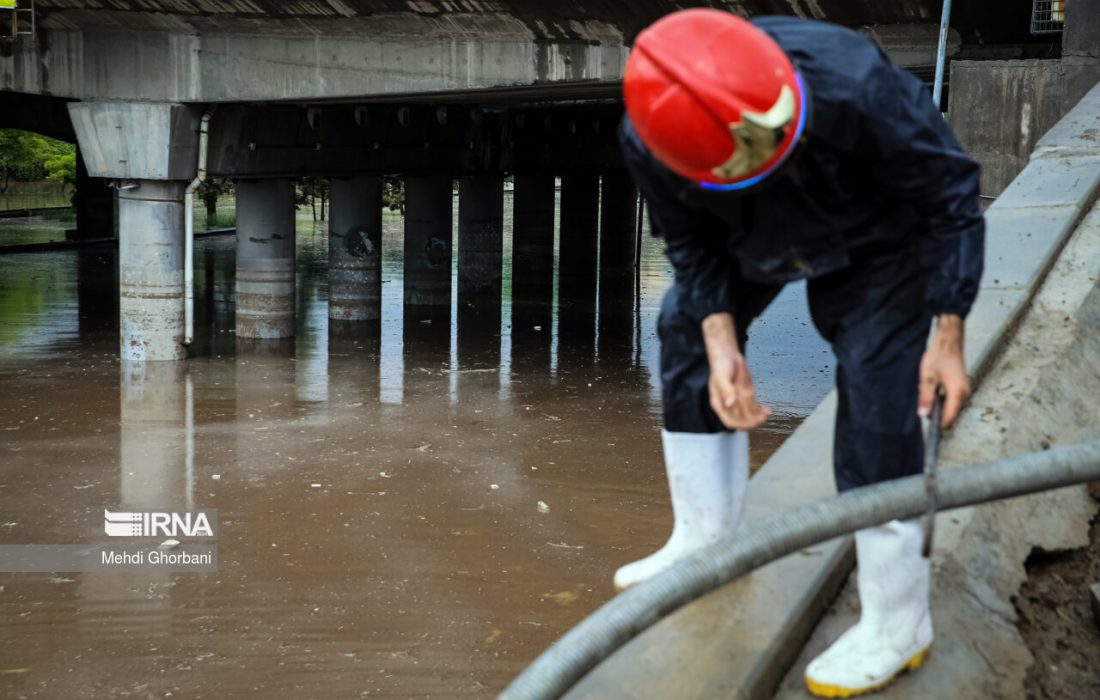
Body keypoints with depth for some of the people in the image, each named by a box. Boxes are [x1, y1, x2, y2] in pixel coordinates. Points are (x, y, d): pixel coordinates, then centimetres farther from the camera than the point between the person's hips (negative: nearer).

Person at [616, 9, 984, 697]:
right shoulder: (648, 143, -31)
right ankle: (704, 541, 24)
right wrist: (722, 346, -23)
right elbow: (693, 245, -10)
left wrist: (947, 340, -26)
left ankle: (896, 628, 2)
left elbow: (951, 194, -27)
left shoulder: (854, 84, -44)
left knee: (876, 414, -13)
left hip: (876, 243, -5)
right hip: (758, 240, 5)